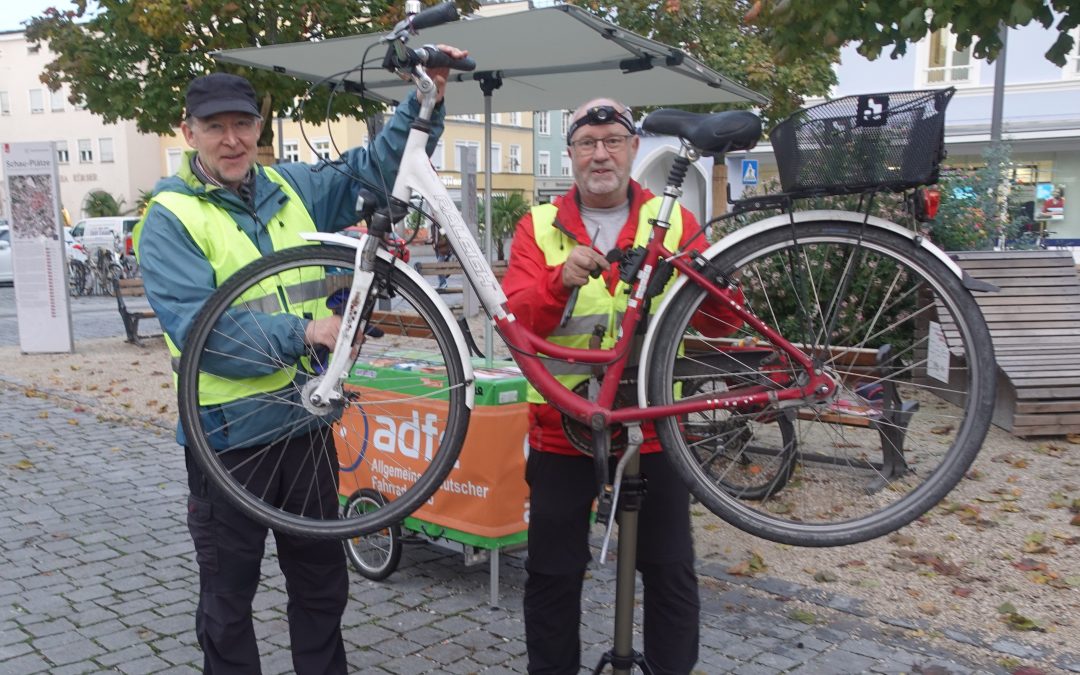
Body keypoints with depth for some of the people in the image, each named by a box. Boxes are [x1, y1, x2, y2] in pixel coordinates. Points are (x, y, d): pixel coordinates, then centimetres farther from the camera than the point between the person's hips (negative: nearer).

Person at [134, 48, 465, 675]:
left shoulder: (293, 188, 4)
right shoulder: (171, 218, -10)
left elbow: (380, 166, 5)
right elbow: (196, 329, -21)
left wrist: (427, 100, -10)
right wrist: (301, 333, -26)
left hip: (307, 419, 5)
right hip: (231, 433, -4)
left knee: (322, 582, 19)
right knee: (229, 598, 14)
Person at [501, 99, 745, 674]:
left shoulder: (674, 223, 3)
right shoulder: (539, 226, 2)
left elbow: (719, 323, -1)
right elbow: (517, 319, -10)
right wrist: (560, 280, -28)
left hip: (651, 425, 0)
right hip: (561, 426, 0)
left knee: (670, 570, 11)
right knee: (553, 573, 12)